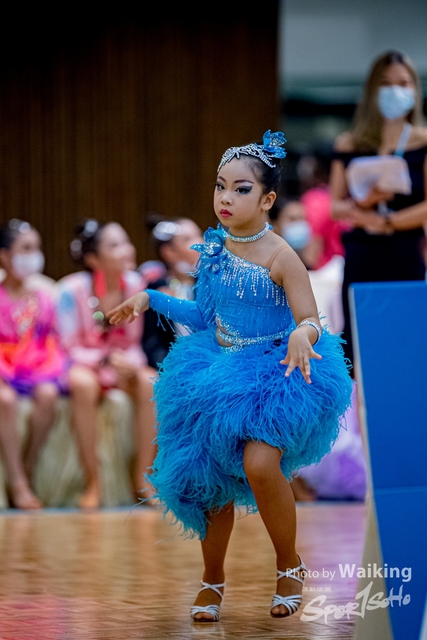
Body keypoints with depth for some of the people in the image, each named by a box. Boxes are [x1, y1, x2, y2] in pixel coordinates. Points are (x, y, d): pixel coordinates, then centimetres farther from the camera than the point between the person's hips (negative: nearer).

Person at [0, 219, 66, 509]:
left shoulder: (43, 297, 11)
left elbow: (52, 342, 13)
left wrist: (54, 369, -6)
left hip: (38, 367, 3)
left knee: (47, 394, -32)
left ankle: (28, 471, -20)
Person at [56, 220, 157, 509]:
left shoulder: (135, 284, -3)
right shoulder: (72, 290, -14)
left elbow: (134, 343, 5)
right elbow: (70, 349, -11)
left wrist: (131, 365, -17)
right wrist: (108, 360, -27)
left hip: (124, 366, 3)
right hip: (85, 365, -3)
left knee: (150, 381, -31)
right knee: (83, 383, -39)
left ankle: (142, 476, -23)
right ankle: (93, 482, -30)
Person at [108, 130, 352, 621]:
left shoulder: (279, 257, -15)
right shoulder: (212, 250, 3)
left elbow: (311, 320, -17)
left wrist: (302, 335, -39)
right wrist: (149, 299, 13)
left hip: (275, 375, -6)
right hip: (219, 373, 6)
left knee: (260, 463, -28)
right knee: (209, 477, 4)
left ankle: (289, 564, -3)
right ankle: (213, 580, 26)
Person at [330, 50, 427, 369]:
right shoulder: (350, 145, 10)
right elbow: (335, 206, 7)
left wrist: (386, 221, -12)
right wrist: (362, 203, -12)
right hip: (360, 259, 3)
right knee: (357, 343, -1)